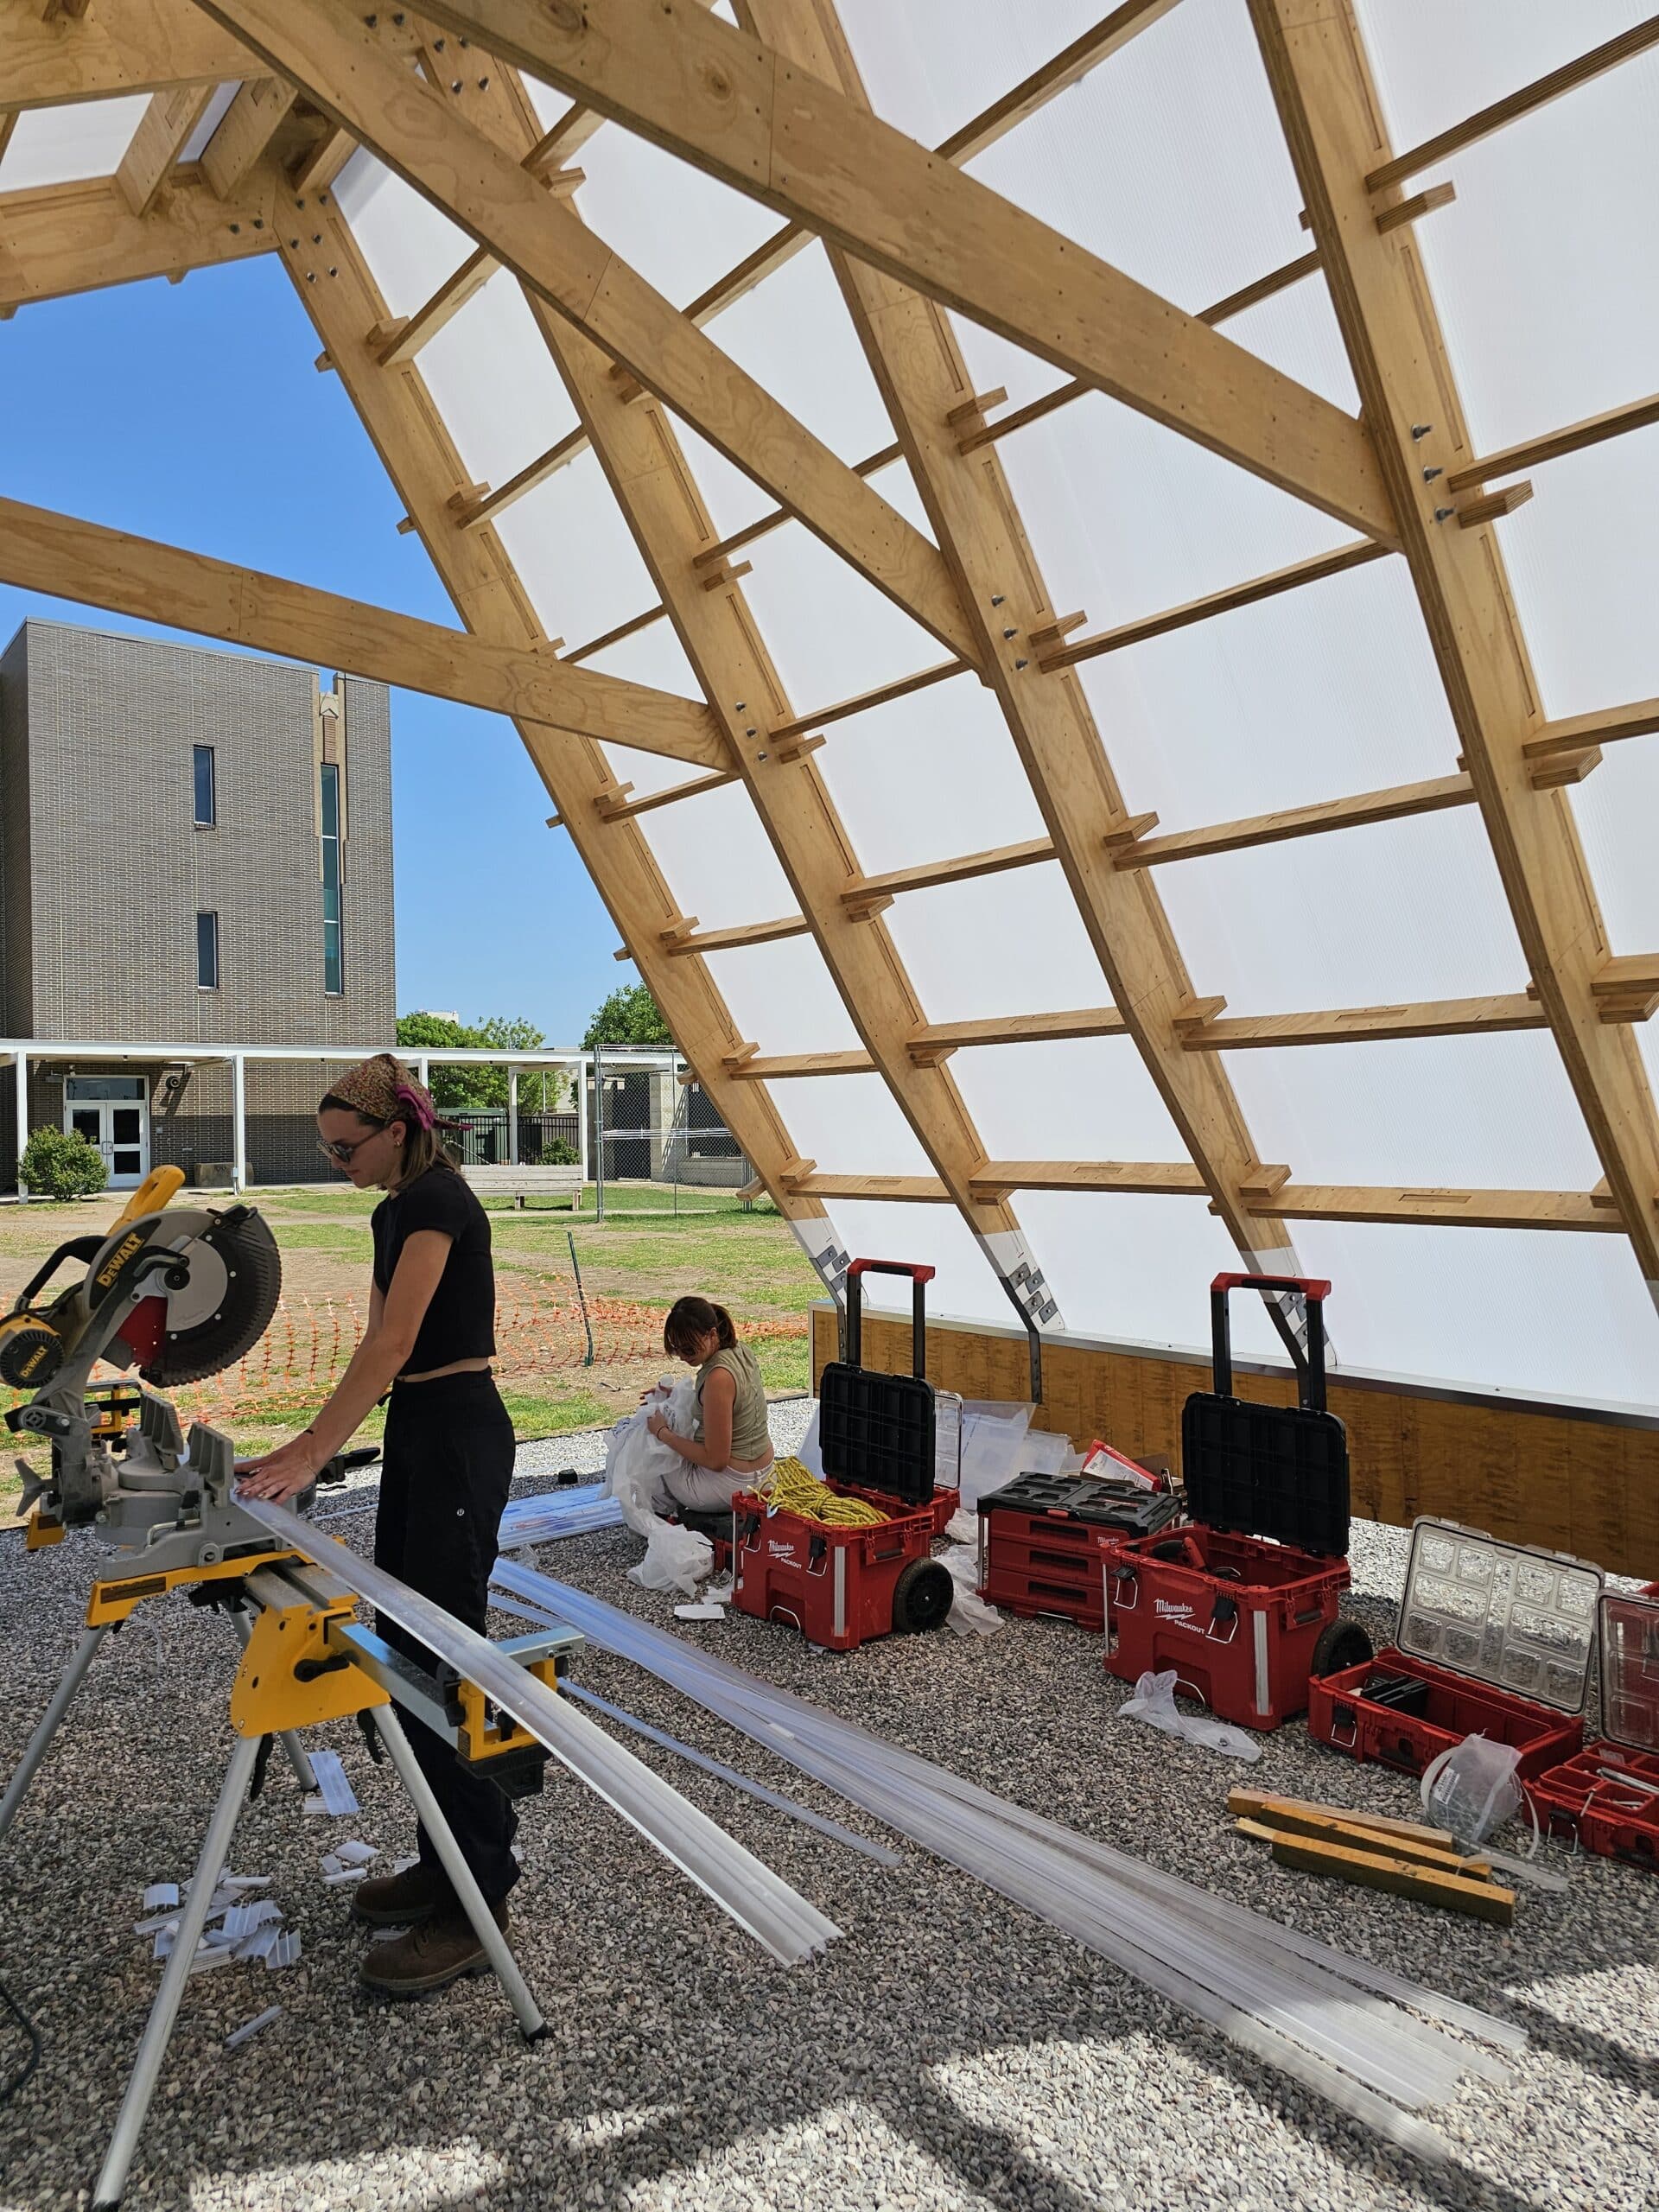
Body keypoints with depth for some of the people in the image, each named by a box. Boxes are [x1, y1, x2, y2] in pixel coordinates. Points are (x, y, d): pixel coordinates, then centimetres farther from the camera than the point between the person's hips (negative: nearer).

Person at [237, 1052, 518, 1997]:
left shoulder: (438, 1198, -16)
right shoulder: (395, 1210, 14)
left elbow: (392, 1343, -24)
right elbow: (381, 1346, 18)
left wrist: (313, 1453, -24)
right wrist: (312, 1438, 14)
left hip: (460, 1436, -10)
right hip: (417, 1432, 10)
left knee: (441, 1655, -4)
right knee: (400, 1644, 15)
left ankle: (477, 1903, 9)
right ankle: (446, 1861, 29)